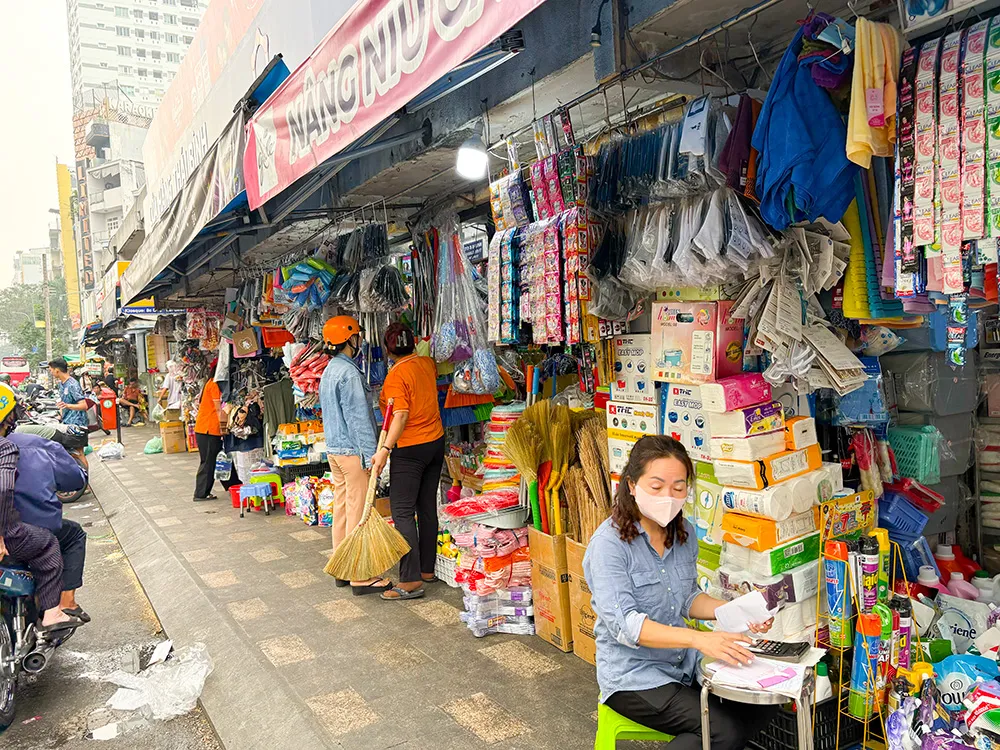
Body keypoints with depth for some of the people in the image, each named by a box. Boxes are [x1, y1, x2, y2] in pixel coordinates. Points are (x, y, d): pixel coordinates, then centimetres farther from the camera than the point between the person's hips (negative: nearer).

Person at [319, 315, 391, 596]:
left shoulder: (328, 370, 14)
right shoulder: (348, 373, -17)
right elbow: (359, 417, -21)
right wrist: (371, 454, -19)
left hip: (334, 448, 10)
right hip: (353, 450, -10)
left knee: (342, 508, 15)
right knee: (359, 512, -4)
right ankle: (361, 578, 2)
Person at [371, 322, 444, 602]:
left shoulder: (396, 375, -16)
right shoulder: (427, 364, 5)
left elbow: (401, 416, -24)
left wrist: (384, 449, -27)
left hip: (410, 450, -8)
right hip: (436, 442, 8)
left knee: (402, 512, -5)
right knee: (428, 507, 14)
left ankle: (411, 581, -7)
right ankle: (427, 569, 23)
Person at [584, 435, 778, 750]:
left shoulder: (684, 533, 2)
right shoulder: (609, 543, -20)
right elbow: (624, 624, -28)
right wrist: (698, 639, -39)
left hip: (684, 663, 7)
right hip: (633, 674, -7)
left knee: (762, 706, -6)